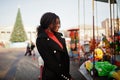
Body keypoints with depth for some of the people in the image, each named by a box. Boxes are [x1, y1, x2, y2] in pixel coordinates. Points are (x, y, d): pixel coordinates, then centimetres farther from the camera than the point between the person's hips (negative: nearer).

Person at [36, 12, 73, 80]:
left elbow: (66, 55, 3)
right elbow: (50, 62, -16)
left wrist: (67, 74, -5)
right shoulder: (41, 39, -14)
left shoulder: (59, 36, 5)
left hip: (65, 73, 6)